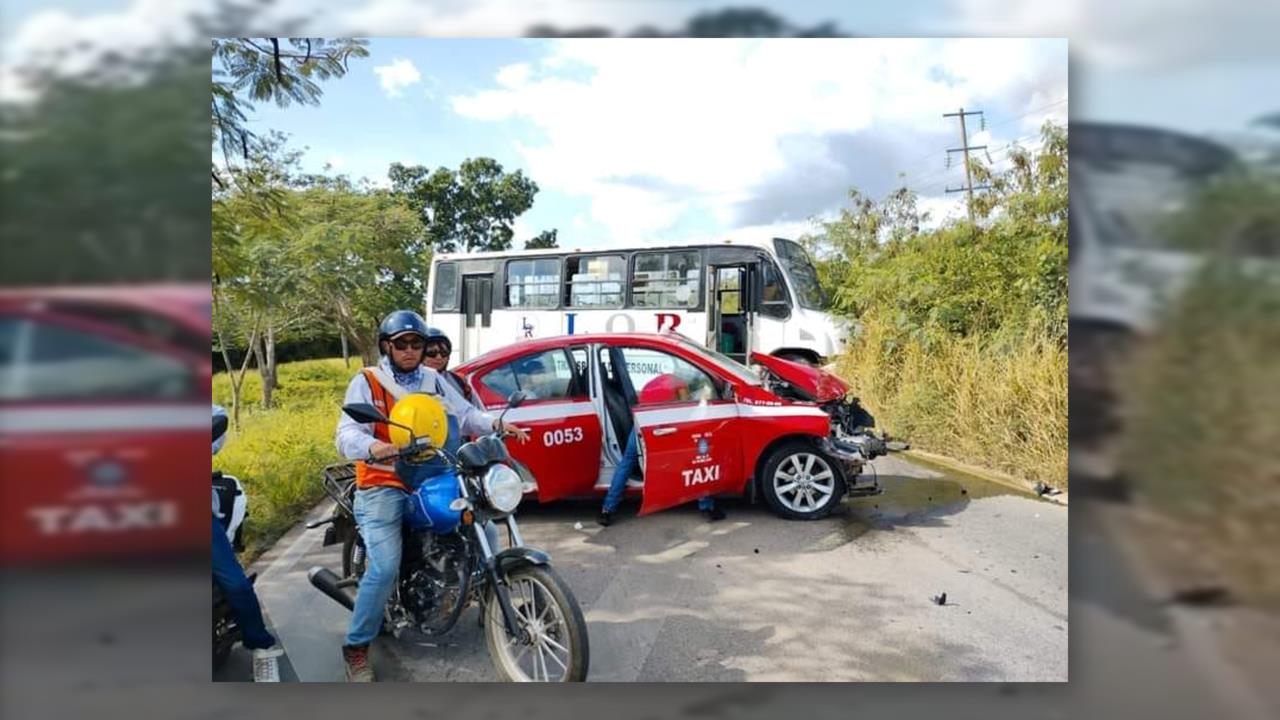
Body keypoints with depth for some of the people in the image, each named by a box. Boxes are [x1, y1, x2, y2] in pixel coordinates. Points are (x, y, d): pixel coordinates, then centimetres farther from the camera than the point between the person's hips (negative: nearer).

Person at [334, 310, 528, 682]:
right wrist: (372, 447, -38)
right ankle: (356, 647, -4)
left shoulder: (433, 380, 12)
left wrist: (496, 423, -16)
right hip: (383, 485, -5)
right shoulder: (366, 382, -2)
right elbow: (346, 434, -15)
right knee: (384, 567, -20)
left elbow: (464, 414, 5)